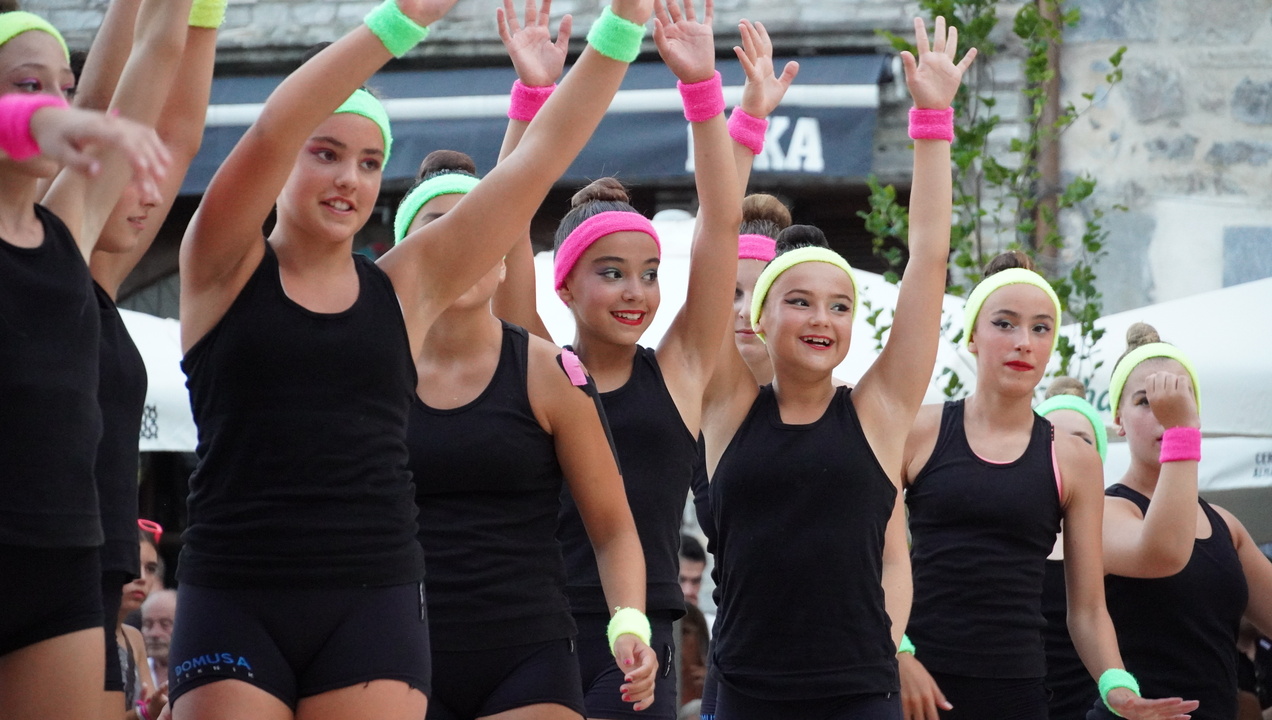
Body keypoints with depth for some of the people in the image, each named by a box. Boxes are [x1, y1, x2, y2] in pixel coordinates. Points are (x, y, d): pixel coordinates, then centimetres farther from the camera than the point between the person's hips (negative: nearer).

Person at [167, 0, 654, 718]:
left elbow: (543, 155, 8)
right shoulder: (225, 272, 4)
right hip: (236, 599, -2)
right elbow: (269, 132, -13)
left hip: (376, 600, 2)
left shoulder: (407, 287, 10)